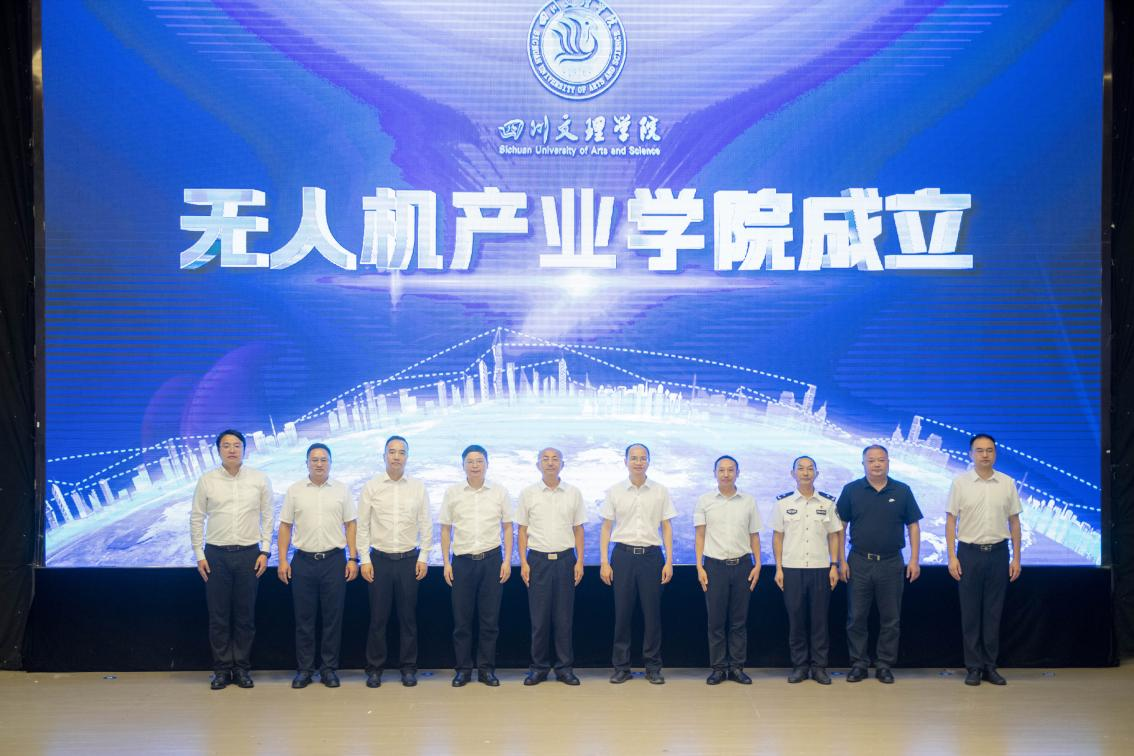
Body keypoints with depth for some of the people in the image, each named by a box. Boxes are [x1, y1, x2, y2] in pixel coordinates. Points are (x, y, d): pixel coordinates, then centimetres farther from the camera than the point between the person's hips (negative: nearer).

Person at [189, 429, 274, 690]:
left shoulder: (260, 480, 1)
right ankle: (222, 669, 14)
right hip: (216, 554, 0)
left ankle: (242, 668, 16)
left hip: (249, 554, 0)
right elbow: (196, 518, 5)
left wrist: (265, 551, -2)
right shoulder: (207, 480, 1)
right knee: (218, 616, 4)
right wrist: (199, 554, 0)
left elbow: (267, 517, 4)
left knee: (245, 616, 6)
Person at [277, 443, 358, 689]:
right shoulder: (294, 491, 4)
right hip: (303, 560, 0)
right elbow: (285, 527, 5)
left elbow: (351, 525, 5)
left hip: (334, 560, 0)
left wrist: (353, 559, -2)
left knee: (333, 618, 4)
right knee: (304, 619, 5)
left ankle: (329, 668, 13)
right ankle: (304, 669, 14)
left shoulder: (341, 491, 4)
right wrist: (282, 560, -2)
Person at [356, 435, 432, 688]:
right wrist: (364, 559, -3)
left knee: (408, 616, 6)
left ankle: (408, 667, 16)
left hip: (409, 559, 1)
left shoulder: (418, 487, 3)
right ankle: (374, 668, 14)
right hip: (379, 559, -1)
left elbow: (426, 525, 5)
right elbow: (362, 525, 1)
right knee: (378, 616, 3)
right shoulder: (371, 487, 1)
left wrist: (424, 557, 0)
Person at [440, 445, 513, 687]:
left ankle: (486, 668, 13)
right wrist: (446, 563, 2)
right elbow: (445, 529, 8)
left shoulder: (499, 492, 4)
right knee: (462, 619, 4)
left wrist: (507, 560, 0)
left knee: (490, 619, 3)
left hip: (491, 559, 0)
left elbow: (507, 528, 8)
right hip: (462, 560, 0)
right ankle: (463, 669, 13)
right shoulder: (452, 493, 4)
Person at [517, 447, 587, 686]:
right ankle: (539, 667, 11)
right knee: (539, 617, 1)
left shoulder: (573, 493, 5)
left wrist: (579, 561, 1)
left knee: (564, 617, 4)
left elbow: (578, 529, 8)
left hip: (565, 559, 1)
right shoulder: (528, 493, 3)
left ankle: (565, 667, 12)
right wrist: (523, 563, -2)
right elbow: (522, 530, 5)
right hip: (538, 559, -1)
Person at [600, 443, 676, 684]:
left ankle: (653, 667, 12)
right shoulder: (614, 492, 4)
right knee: (622, 613, 3)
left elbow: (667, 528, 6)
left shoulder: (661, 492, 4)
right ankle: (621, 667, 12)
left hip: (651, 555, 0)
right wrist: (604, 562, -2)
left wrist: (669, 561, -2)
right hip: (623, 555, 0)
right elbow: (606, 528, 5)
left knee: (652, 613, 3)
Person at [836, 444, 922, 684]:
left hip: (891, 563, 1)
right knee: (856, 618, 4)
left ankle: (885, 665, 15)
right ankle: (858, 664, 14)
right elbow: (840, 526, 2)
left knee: (891, 619, 5)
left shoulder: (902, 491, 3)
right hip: (859, 562, 0)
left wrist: (914, 560, -2)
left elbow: (913, 526, 5)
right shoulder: (851, 490, 1)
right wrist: (841, 561, -2)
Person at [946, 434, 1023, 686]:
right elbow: (950, 521, -1)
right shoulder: (960, 483, -1)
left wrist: (1016, 558, 3)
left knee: (993, 613, 6)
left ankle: (990, 666, 14)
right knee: (970, 613, 3)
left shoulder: (1007, 483, 3)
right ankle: (973, 667, 11)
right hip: (969, 552, -1)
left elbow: (1014, 522, 7)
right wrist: (952, 557, -7)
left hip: (998, 552, 1)